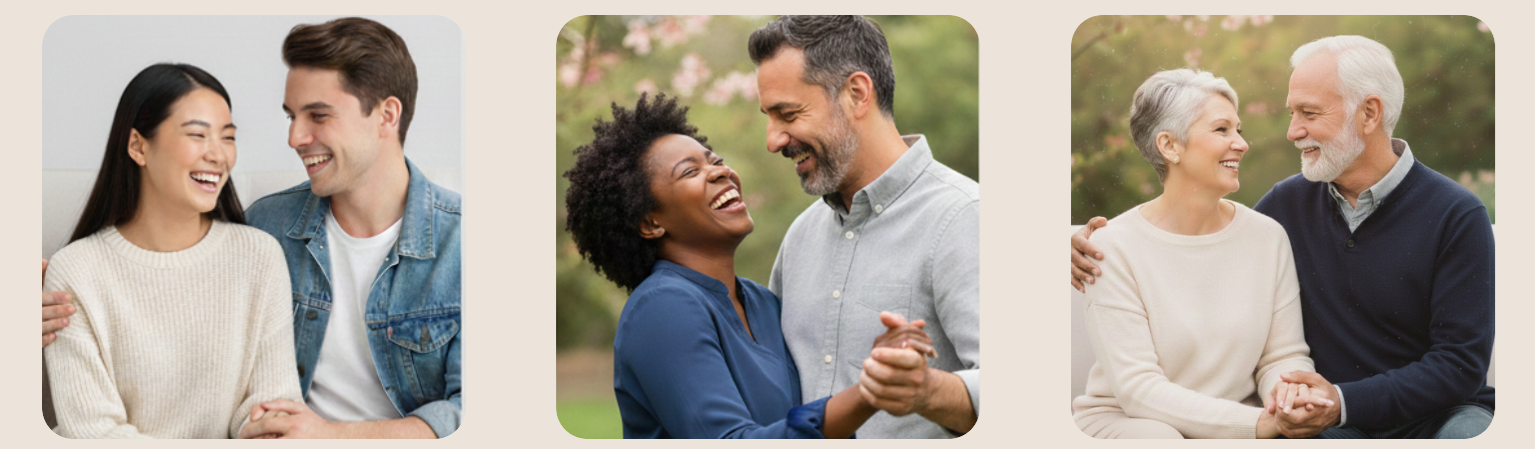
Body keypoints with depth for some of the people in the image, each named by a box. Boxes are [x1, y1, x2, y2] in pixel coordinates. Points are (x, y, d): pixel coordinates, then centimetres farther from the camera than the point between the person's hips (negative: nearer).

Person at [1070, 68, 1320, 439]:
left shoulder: (1267, 236, 4)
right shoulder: (1115, 248, -9)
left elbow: (1283, 355, 6)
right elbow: (1137, 387, -15)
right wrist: (1256, 422, -25)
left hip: (1234, 424, 3)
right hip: (1125, 420, -3)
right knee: (1157, 436, -37)